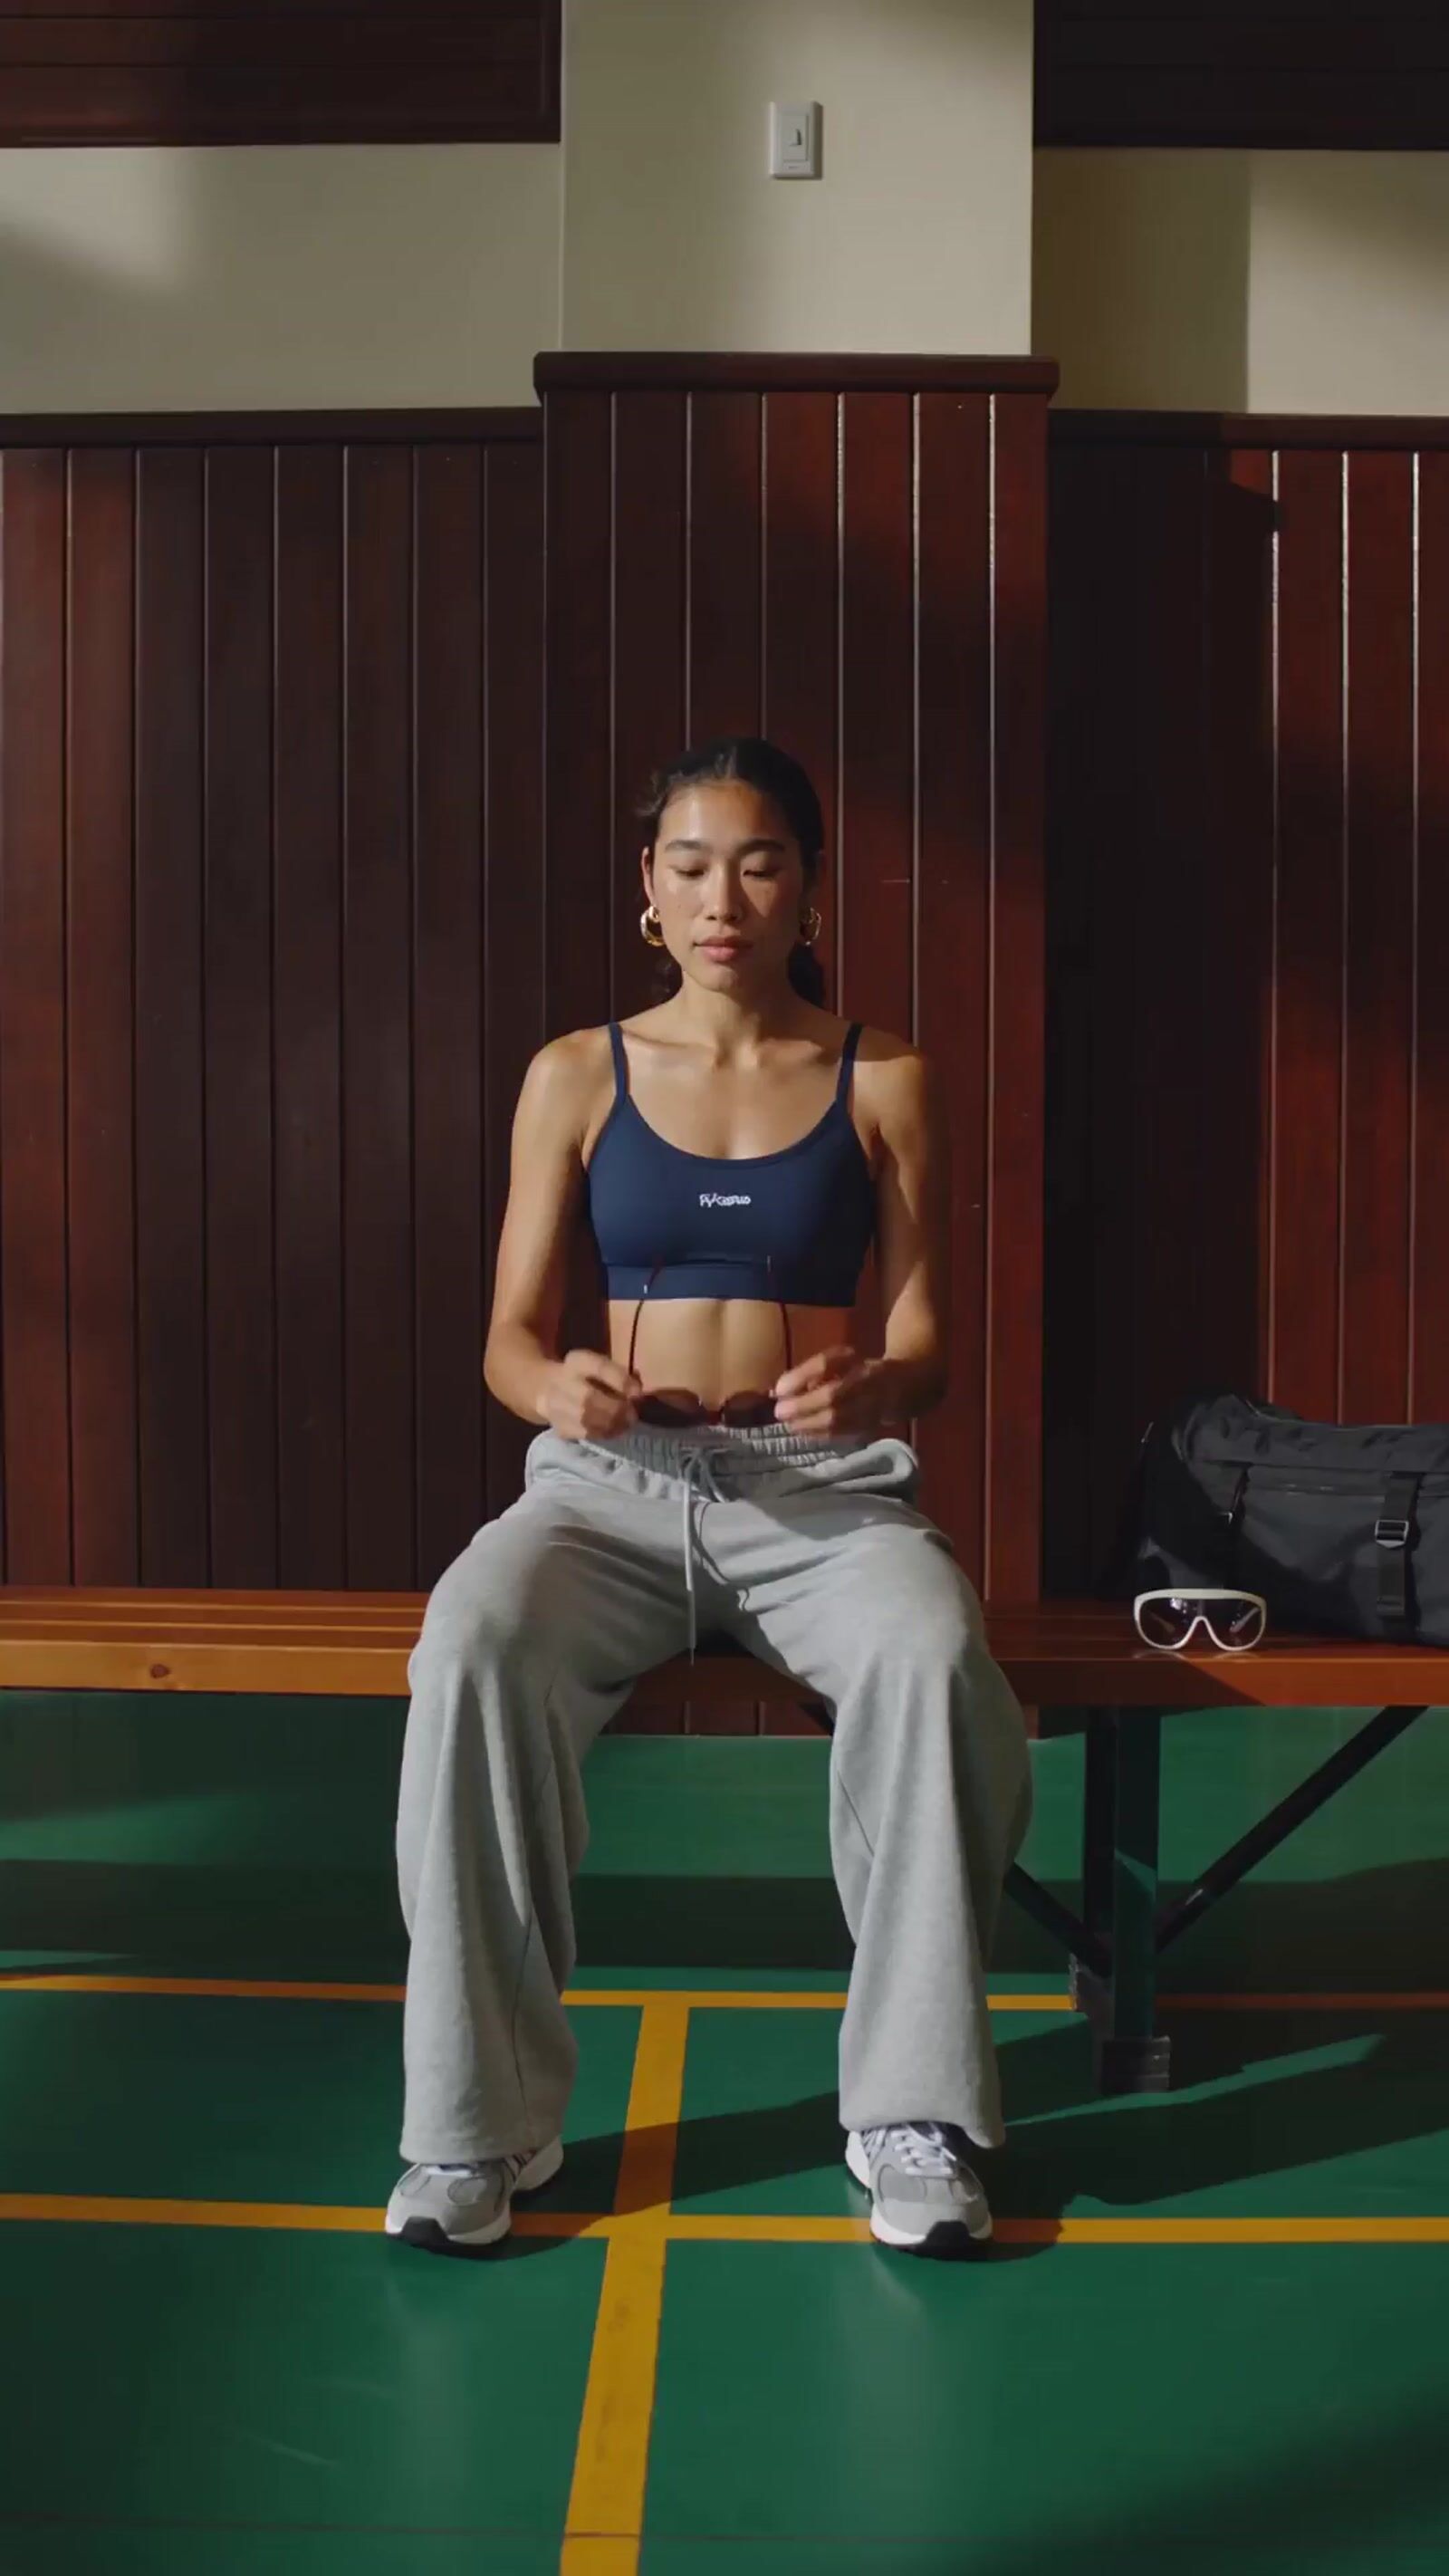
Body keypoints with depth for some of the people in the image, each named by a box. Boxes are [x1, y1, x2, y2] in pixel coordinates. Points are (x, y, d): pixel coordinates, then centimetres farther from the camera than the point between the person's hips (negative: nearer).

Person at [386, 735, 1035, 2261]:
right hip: (610, 1478, 1)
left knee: (930, 1659, -34)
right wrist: (556, 1385, -18)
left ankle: (914, 2111, -20)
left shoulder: (884, 1083, 9)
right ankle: (480, 2116, -21)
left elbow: (923, 1350, 6)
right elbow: (510, 1335, 7)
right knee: (470, 1653, -32)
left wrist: (870, 1389, -18)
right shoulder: (577, 1076, 10)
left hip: (820, 1484, 0)